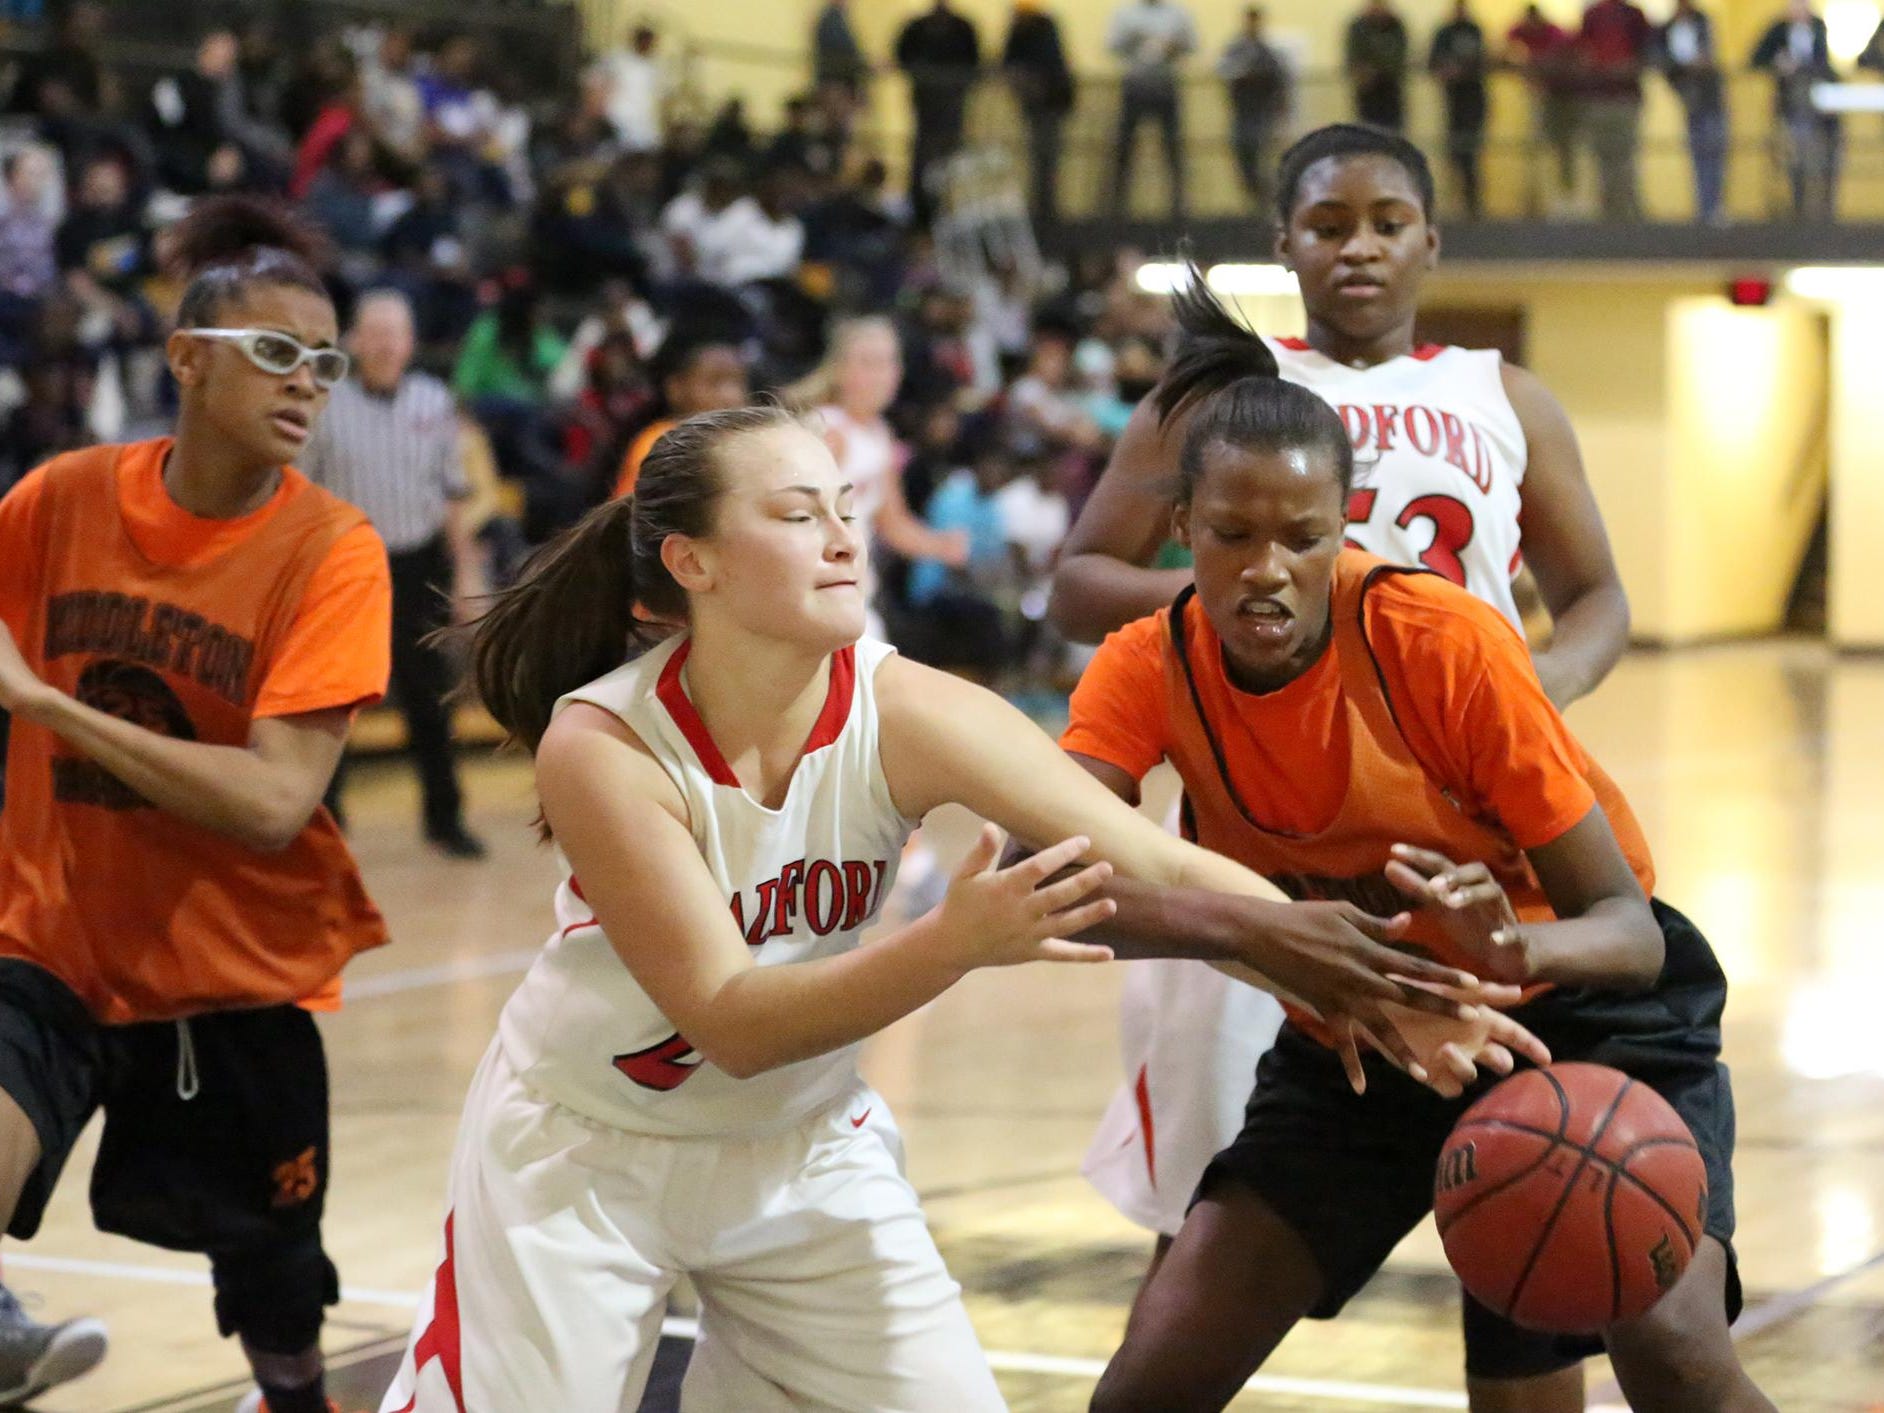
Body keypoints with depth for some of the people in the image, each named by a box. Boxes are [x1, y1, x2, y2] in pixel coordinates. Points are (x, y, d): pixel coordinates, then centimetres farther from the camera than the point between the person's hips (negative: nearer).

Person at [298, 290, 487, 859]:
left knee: (429, 697, 9)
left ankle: (444, 817, 21)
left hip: (420, 566, 2)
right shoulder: (326, 407, -6)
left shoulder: (434, 402, 2)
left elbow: (453, 492, 9)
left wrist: (466, 570, 7)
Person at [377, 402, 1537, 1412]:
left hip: (808, 1149, 3)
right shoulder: (601, 747, -25)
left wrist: (1361, 984, -42)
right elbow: (728, 1020, -30)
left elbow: (1162, 867, -28)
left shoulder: (906, 714, -21)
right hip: (582, 1149, -3)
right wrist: (957, 942, -43)